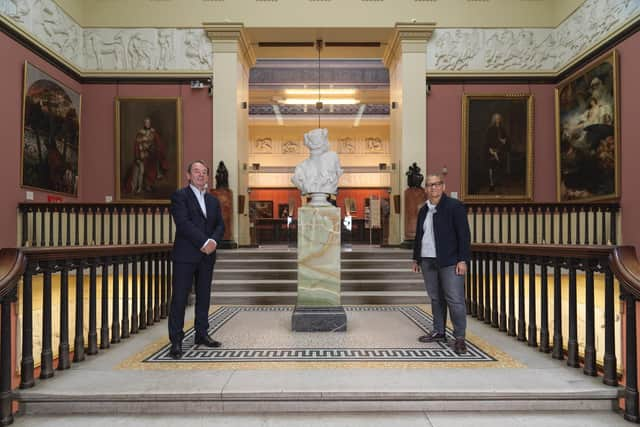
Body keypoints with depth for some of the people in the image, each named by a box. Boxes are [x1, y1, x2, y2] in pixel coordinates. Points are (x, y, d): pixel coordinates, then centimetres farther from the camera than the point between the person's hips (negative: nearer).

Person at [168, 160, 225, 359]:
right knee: (179, 298, -2)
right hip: (185, 255, -6)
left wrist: (213, 241, -10)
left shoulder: (213, 200, 16)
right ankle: (176, 341, 4)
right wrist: (203, 243, -17)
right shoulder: (180, 196, -2)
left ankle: (202, 334, 23)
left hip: (207, 255, 6)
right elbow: (183, 223, -14)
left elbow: (220, 225, 10)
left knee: (204, 296, 11)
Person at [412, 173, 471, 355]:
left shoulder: (454, 206, -4)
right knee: (436, 299, 12)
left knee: (455, 299, -5)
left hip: (450, 262, -6)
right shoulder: (423, 210, 15)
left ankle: (459, 338, 4)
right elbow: (419, 236, 22)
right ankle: (438, 333, 22)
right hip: (428, 262, 6)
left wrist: (463, 260, -13)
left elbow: (464, 235, -8)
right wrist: (416, 258, 20)